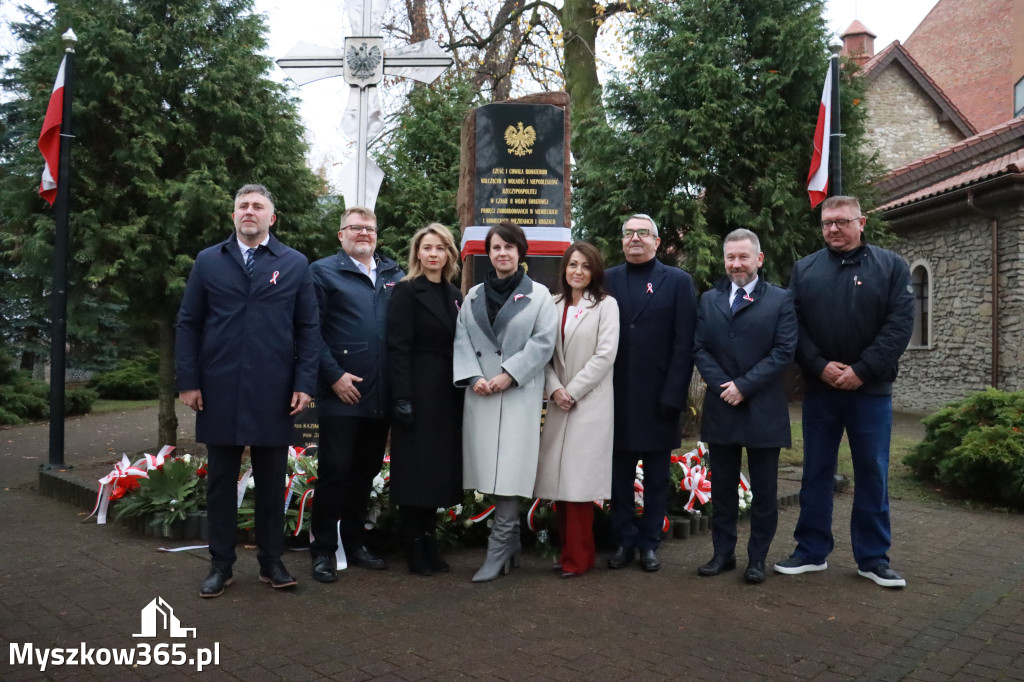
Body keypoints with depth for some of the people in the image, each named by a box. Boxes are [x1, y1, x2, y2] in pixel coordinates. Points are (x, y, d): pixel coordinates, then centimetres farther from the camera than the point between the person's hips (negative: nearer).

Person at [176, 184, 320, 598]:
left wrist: (304, 383, -5)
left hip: (273, 394, 0)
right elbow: (188, 324, 6)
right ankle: (220, 565, 22)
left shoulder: (295, 264, 5)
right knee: (220, 481, 10)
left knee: (271, 482, 9)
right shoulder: (208, 262, 7)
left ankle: (271, 561, 22)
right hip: (219, 393, 1)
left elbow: (308, 328, 3)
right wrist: (188, 381, -2)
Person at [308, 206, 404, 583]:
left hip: (381, 396, 5)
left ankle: (355, 543, 28)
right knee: (334, 472, 0)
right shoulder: (323, 272, 1)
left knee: (365, 472, 14)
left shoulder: (394, 275, 13)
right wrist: (334, 375, -13)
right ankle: (324, 551, 14)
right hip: (341, 393, -4)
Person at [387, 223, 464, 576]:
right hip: (418, 393, -6)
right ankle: (414, 547, 14)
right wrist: (402, 399, -18)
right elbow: (398, 348, -12)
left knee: (440, 467, 10)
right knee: (414, 468, 1)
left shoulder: (454, 295, 13)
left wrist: (464, 390, 6)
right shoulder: (406, 291, -5)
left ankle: (428, 540, 23)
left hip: (448, 394, 6)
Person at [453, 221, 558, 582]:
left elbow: (543, 342, -5)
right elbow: (462, 339, 8)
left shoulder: (538, 294, 3)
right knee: (491, 470, 6)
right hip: (481, 394, 4)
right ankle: (511, 542, 21)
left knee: (508, 471, -7)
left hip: (519, 393, -4)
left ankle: (498, 551, -1)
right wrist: (473, 377, -8)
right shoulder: (474, 295, 15)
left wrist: (509, 375, -13)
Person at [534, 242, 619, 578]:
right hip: (558, 403, 4)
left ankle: (579, 557, 7)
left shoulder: (606, 304, -1)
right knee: (559, 477, 6)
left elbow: (605, 355, -8)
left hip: (590, 402, -4)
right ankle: (567, 550, 19)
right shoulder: (554, 304, 10)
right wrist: (554, 389, -7)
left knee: (578, 479, -5)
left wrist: (573, 391, -10)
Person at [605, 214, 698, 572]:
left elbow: (684, 344, -4)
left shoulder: (678, 282, 3)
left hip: (658, 399, -1)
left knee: (656, 477, 8)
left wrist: (673, 395, -11)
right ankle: (625, 540, 20)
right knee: (620, 474, 8)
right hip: (616, 396, 2)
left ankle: (649, 543, 20)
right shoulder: (607, 280, 8)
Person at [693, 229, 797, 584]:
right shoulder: (709, 300, 10)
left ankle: (757, 558, 18)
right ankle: (723, 552, 22)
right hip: (720, 408, 3)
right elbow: (699, 348, 4)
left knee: (764, 490, 6)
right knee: (722, 487, 11)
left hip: (763, 409, -2)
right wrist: (722, 385, -10)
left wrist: (744, 386, -14)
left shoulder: (781, 299, 1)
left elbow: (784, 351, -7)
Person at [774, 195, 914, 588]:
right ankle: (812, 551, 20)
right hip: (819, 389, 1)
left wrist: (861, 370, -14)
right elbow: (794, 326, 1)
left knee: (872, 473, 6)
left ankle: (873, 558, 19)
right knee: (816, 471, 9)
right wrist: (821, 366, -12)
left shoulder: (890, 267, 2)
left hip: (871, 389, -1)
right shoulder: (804, 270, 7)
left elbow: (900, 324, -6)